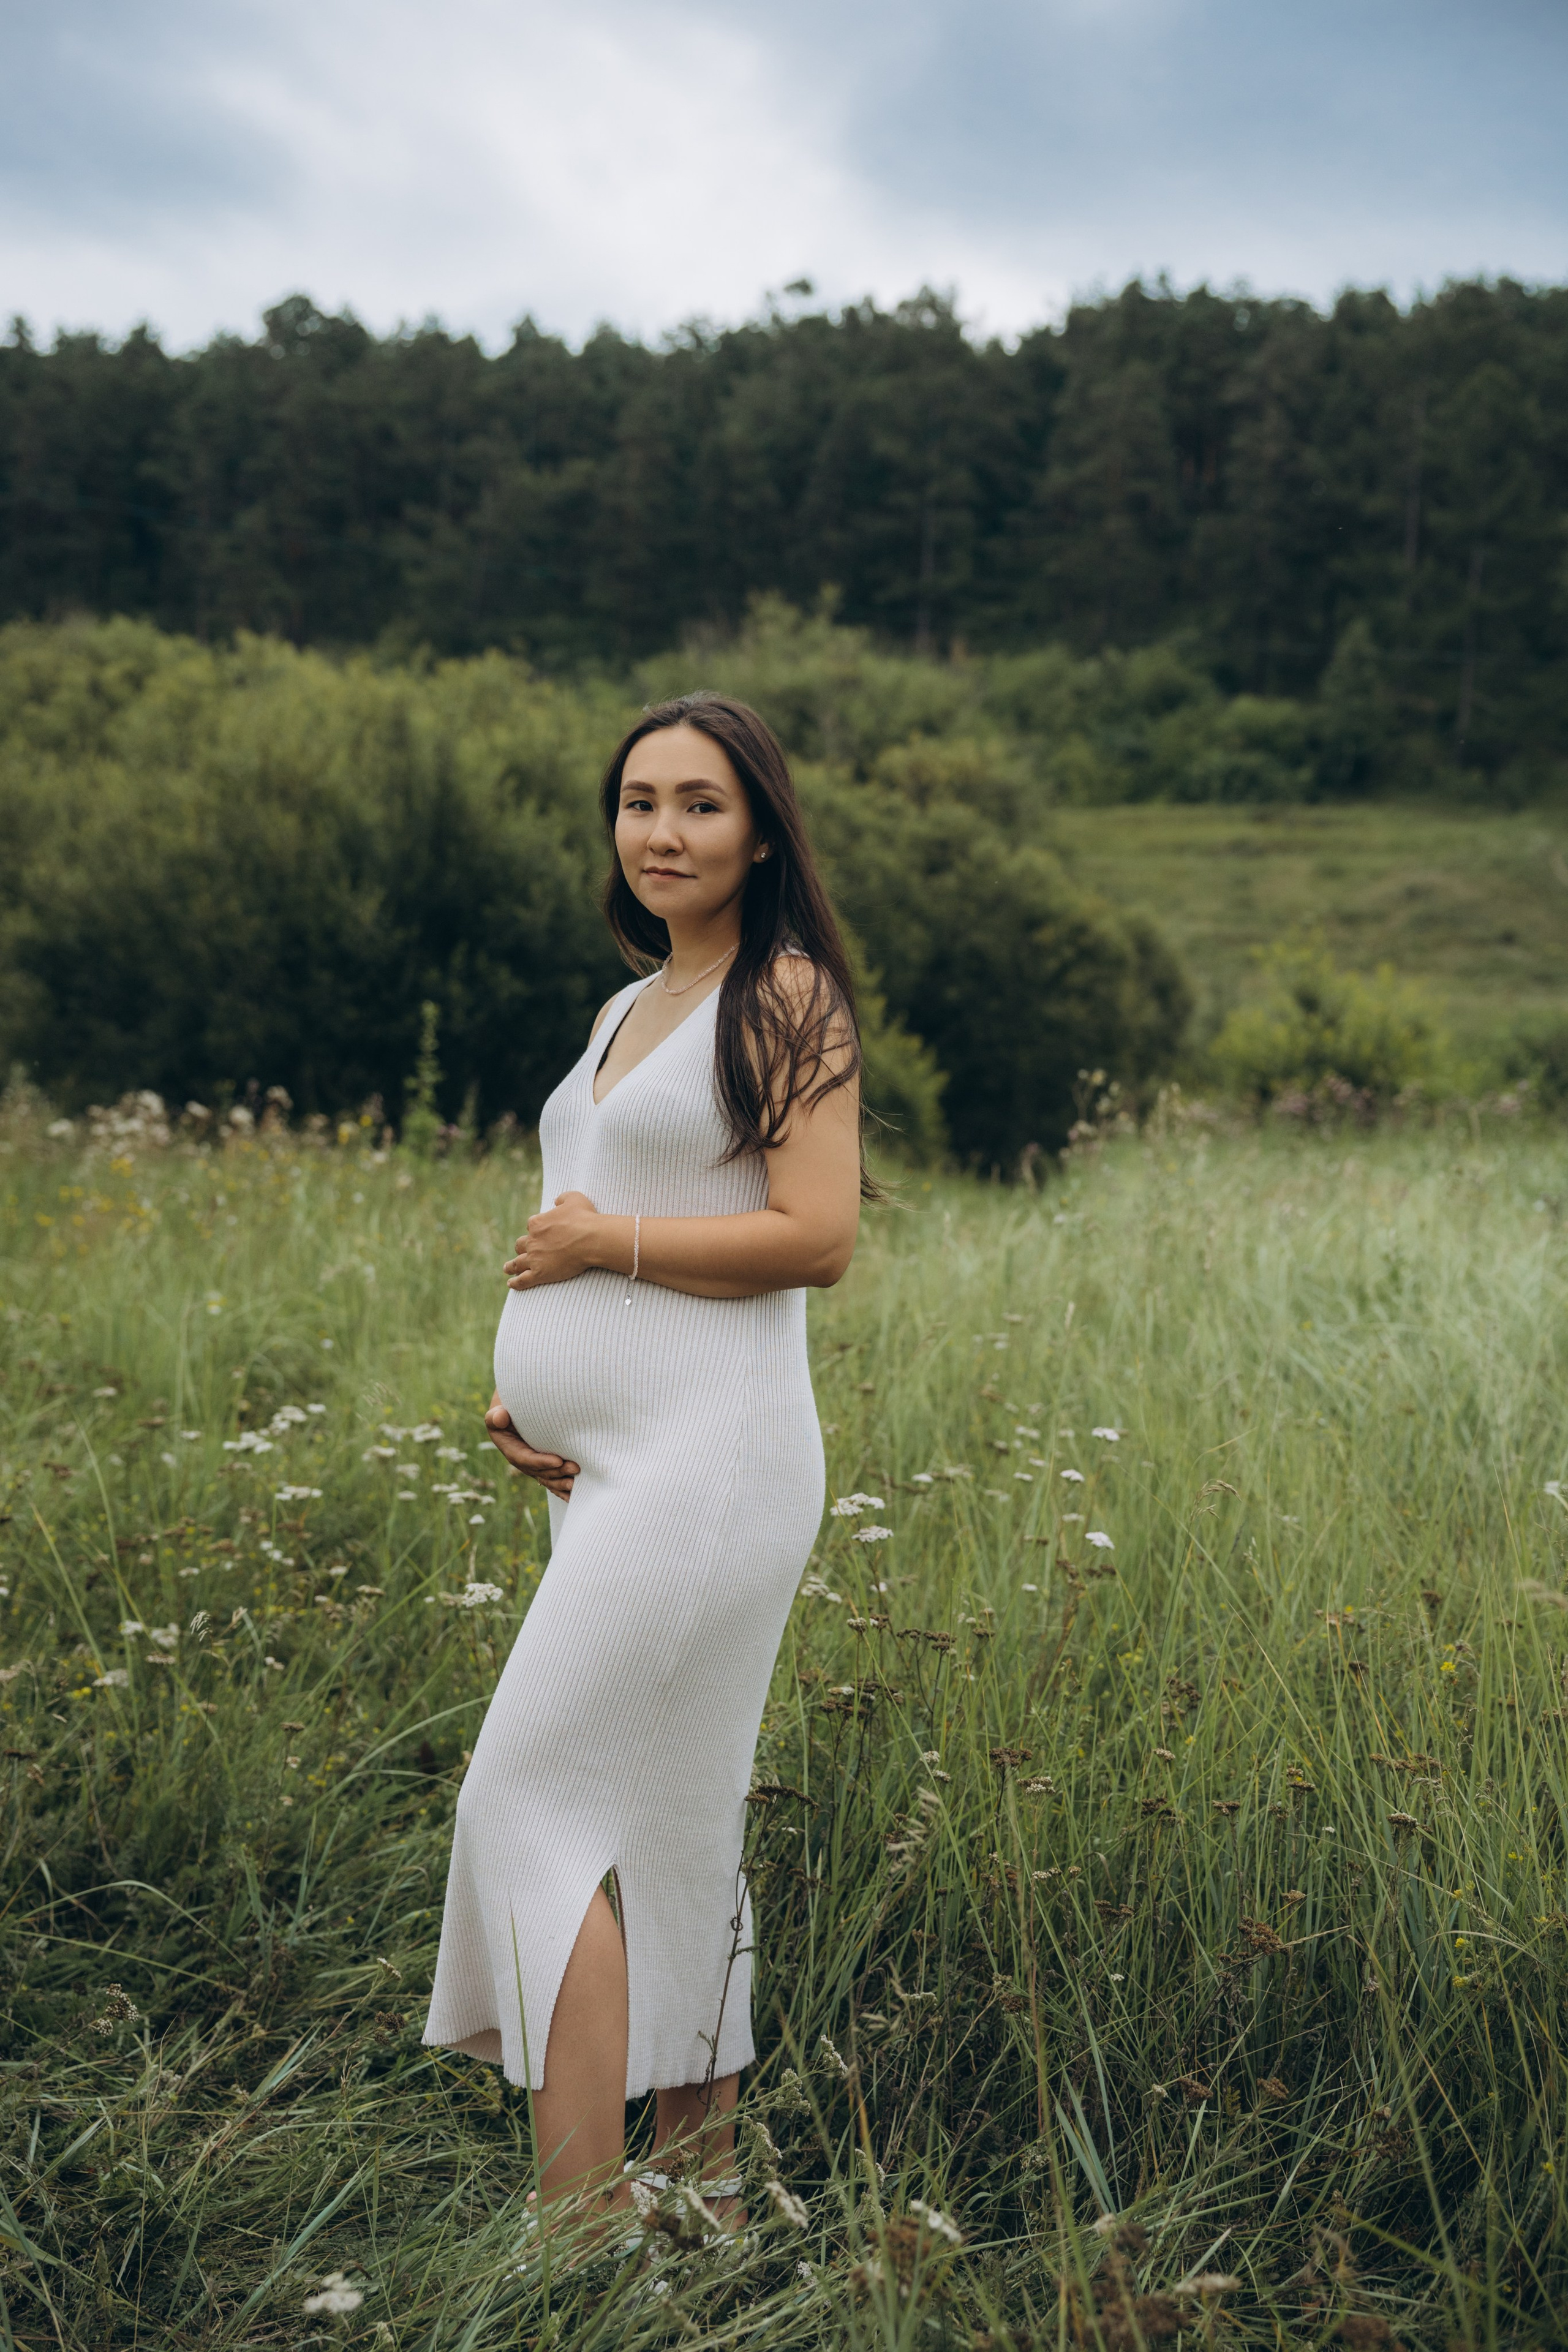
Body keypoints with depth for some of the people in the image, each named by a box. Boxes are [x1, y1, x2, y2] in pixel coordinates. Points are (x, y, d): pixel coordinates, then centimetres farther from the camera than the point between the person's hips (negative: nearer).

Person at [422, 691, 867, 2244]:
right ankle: (707, 2204, 22)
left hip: (706, 1460, -9)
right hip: (604, 1468, 9)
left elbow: (816, 1236, -15)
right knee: (666, 1827, 11)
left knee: (531, 1798, -11)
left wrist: (607, 1240, -9)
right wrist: (516, 1386, 9)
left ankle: (582, 2227, -6)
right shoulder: (628, 1011, 20)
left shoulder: (786, 995, -6)